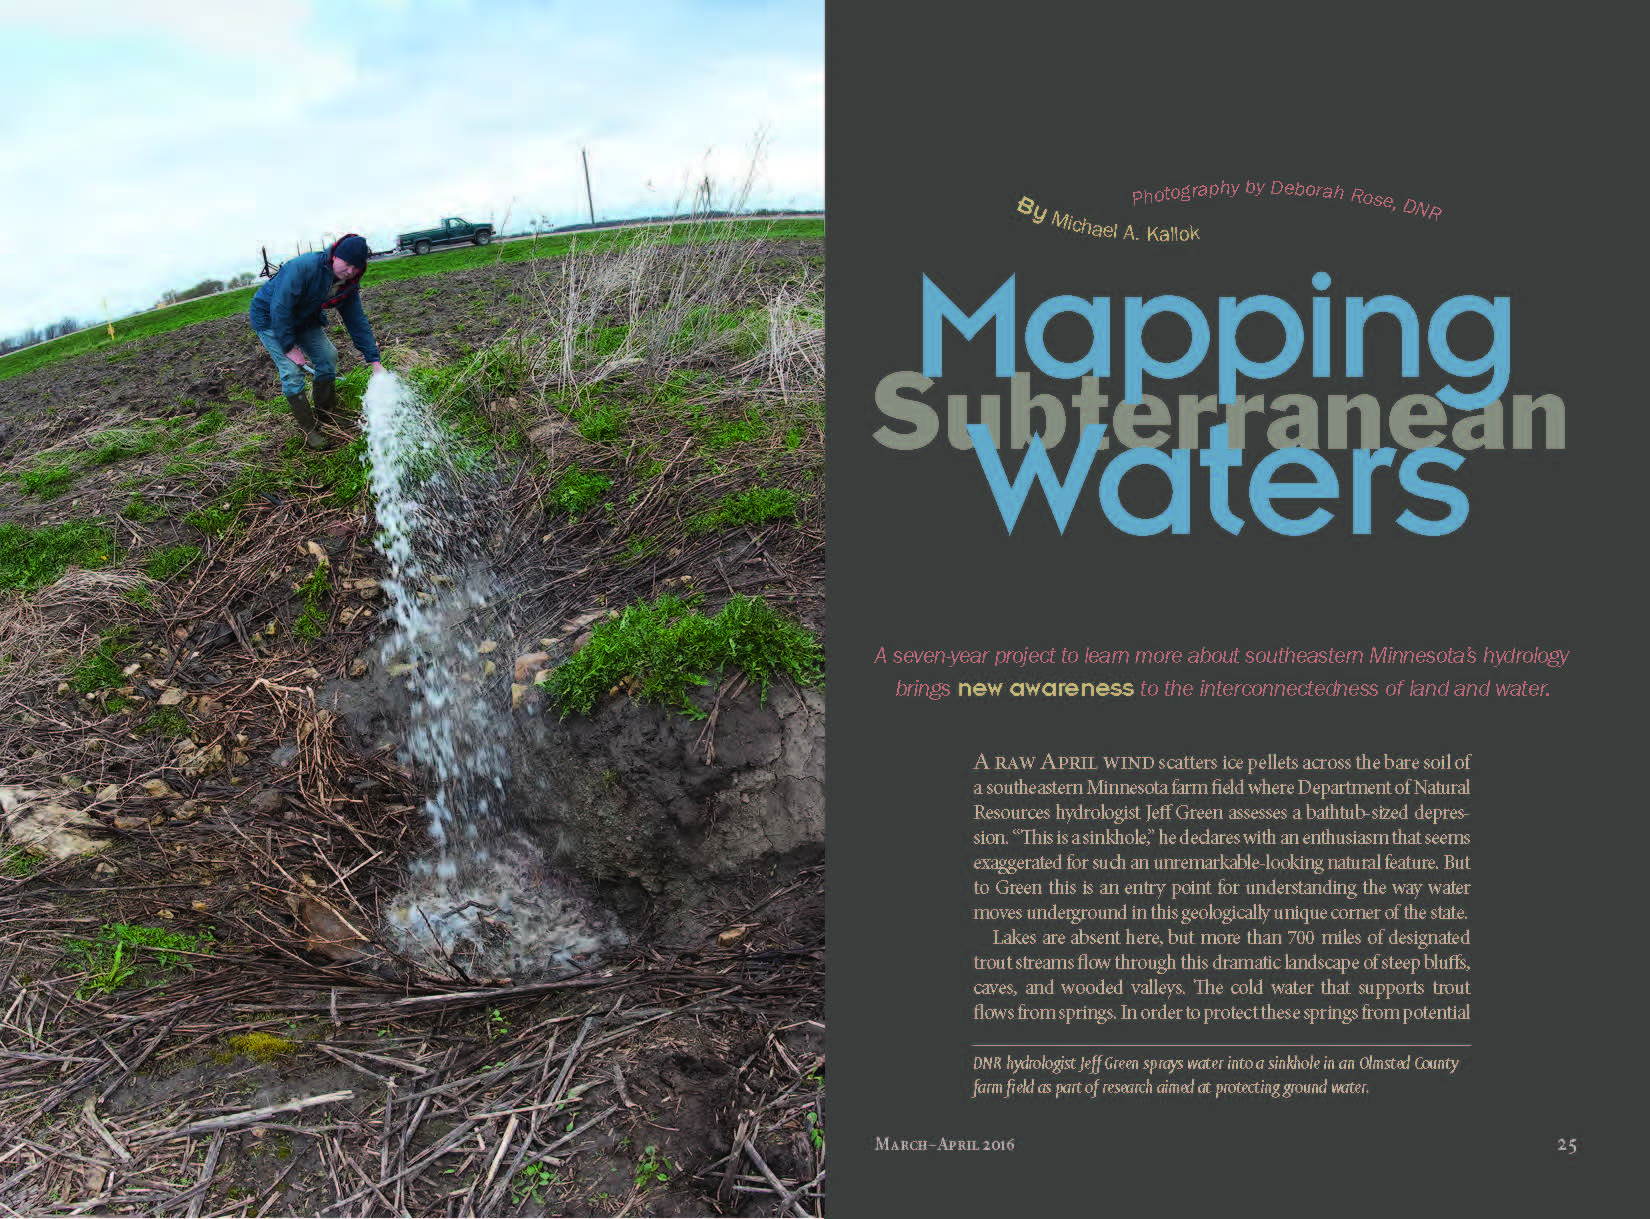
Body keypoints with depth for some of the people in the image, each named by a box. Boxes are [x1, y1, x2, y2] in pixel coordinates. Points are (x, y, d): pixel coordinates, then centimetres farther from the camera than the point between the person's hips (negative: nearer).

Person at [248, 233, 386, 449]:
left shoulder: (349, 284, -12)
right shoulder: (303, 268, -36)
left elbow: (358, 323, -7)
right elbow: (279, 309, -33)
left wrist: (375, 362, -13)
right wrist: (290, 348, -29)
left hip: (304, 319, 7)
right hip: (269, 317, -7)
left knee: (328, 355, 1)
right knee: (292, 371, -15)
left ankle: (326, 416, 16)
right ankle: (308, 430, -5)